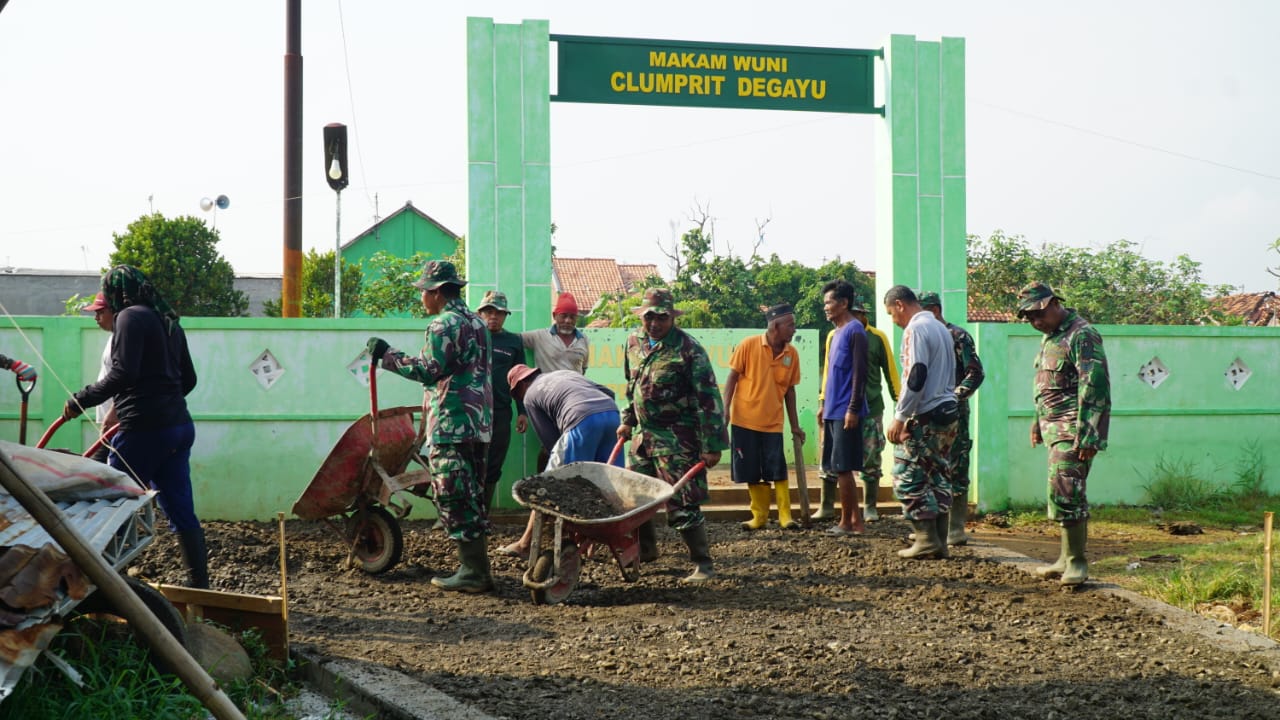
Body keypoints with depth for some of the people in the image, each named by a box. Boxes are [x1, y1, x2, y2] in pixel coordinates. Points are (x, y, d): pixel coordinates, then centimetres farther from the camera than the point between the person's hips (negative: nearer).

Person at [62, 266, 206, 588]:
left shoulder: (131, 317, -7)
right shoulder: (168, 322, 18)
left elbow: (122, 374, -18)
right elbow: (188, 379, 23)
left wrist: (80, 400, -12)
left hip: (145, 428, -8)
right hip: (179, 426, 8)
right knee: (181, 512, 8)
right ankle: (201, 588, 8)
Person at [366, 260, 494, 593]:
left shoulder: (444, 324, -11)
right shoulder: (476, 322, 19)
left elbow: (428, 369, -17)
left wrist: (386, 354, -9)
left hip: (451, 423, -10)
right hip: (479, 422, 10)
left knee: (454, 497, -6)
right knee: (471, 495, 13)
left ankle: (473, 572, -6)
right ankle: (476, 568, 16)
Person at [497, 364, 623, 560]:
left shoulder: (530, 396, 19)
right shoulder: (565, 374, 35)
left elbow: (549, 439, 14)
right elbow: (609, 392, 26)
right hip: (612, 412, 5)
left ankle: (525, 545, 10)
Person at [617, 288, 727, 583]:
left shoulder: (688, 349, -15)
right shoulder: (634, 342, 6)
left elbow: (708, 399, -15)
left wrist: (712, 445, -17)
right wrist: (627, 420, 21)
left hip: (677, 438, -7)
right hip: (642, 434, 7)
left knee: (682, 503, -9)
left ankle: (703, 564, 1)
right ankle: (645, 549, 33)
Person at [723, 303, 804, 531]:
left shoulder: (792, 353, 1)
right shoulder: (748, 345, -8)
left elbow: (789, 390, 8)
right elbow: (732, 378, -3)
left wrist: (795, 426, 9)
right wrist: (725, 410, -10)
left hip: (773, 423, 2)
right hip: (744, 420, -1)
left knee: (778, 471, -5)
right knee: (752, 472, 4)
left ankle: (785, 516, 0)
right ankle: (759, 516, 14)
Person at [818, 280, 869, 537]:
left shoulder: (854, 331, -11)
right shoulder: (837, 332, 17)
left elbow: (859, 373, -16)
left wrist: (853, 409, -20)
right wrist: (825, 405, 21)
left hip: (845, 412, -9)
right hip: (833, 411, 9)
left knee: (842, 468, -5)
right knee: (839, 468, 10)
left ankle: (847, 522, 2)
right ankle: (856, 521, 15)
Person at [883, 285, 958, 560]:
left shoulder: (915, 329, -11)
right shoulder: (941, 328, 18)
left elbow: (916, 376, -20)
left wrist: (900, 417, -17)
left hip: (924, 416, -9)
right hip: (948, 412, 9)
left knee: (908, 478, -4)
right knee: (937, 477, 11)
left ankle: (926, 540, -6)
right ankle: (939, 542, 11)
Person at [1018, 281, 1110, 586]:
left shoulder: (1081, 335, -14)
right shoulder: (1049, 337, 17)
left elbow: (1095, 387, -19)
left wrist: (1088, 435, -22)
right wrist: (1038, 423, 27)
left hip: (1074, 431, -9)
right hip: (1055, 429, 9)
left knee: (1065, 492, -13)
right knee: (1063, 493, 11)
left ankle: (1077, 562, -7)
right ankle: (1067, 559, 17)